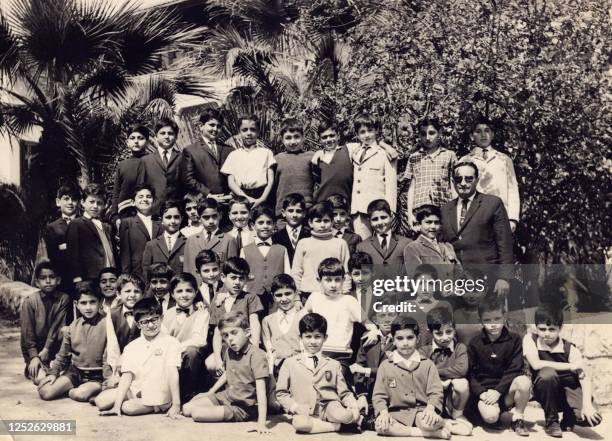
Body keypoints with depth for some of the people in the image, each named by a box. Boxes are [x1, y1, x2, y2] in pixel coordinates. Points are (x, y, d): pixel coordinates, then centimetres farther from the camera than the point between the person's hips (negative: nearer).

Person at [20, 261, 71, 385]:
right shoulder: (29, 301, -4)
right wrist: (34, 356, -17)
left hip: (55, 349, 1)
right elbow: (27, 332, -7)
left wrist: (46, 351, -18)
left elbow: (58, 327, -10)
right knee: (40, 378, -22)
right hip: (35, 349, -1)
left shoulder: (64, 299, -4)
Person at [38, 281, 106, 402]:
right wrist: (53, 373, 7)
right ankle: (73, 388, 11)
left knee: (80, 395, -32)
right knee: (45, 392, -10)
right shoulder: (73, 327, 5)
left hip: (97, 376, -5)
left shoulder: (106, 324, -11)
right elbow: (62, 355, 16)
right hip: (75, 372, 5)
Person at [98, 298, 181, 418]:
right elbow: (126, 377, -1)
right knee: (100, 401, -13)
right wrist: (117, 406, -12)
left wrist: (176, 405, -20)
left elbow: (173, 373, -13)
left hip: (158, 394, -4)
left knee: (128, 407, -26)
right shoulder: (131, 347, 7)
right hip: (135, 390, 4)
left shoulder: (171, 343, -6)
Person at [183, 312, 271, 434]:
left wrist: (261, 423, -37)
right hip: (226, 396, 8)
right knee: (187, 409, 1)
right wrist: (210, 392, 19)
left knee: (197, 413, -20)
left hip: (244, 407, -8)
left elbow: (261, 391, -30)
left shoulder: (257, 355, -25)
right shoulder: (229, 352, 0)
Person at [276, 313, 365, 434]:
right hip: (305, 412, 0)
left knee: (342, 416, -35)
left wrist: (354, 407, -9)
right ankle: (336, 426, -19)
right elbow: (281, 393, 10)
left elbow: (344, 393, 11)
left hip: (329, 406, 0)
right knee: (299, 423, -37)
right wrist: (294, 406, -7)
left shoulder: (333, 364, 14)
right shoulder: (290, 363, 9)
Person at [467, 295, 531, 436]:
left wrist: (498, 390, -17)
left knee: (524, 381, -32)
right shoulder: (475, 343, 1)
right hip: (484, 390, -1)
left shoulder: (514, 340, 0)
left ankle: (518, 418, -10)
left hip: (506, 388, 1)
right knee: (490, 416, -32)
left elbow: (514, 370, -6)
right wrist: (481, 393, -16)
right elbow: (471, 374, 1)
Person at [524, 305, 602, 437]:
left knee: (592, 418, -26)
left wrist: (587, 405, -36)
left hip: (569, 388, 1)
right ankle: (551, 421, -13)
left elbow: (584, 378, -20)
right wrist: (570, 366, -23)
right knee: (547, 373, -36)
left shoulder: (570, 349, -11)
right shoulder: (530, 339, -13)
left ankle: (568, 420, 13)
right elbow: (536, 364, -29)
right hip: (544, 391, -1)